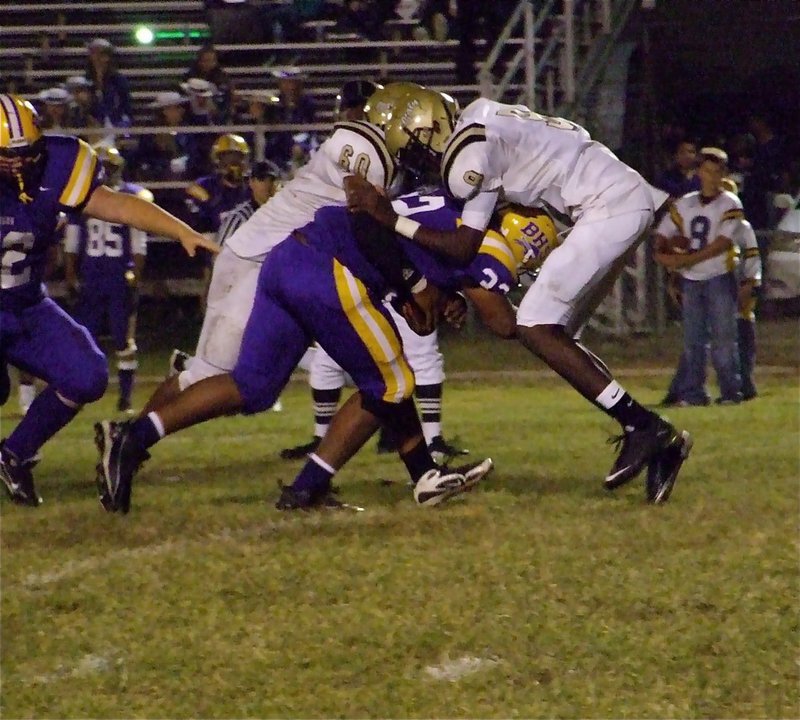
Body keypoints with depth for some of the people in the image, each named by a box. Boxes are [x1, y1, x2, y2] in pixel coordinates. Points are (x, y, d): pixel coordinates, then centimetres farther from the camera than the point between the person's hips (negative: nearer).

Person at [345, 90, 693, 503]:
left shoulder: (470, 153, -13)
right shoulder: (479, 128, 16)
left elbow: (464, 247, -12)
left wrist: (390, 219, -11)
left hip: (610, 208, -10)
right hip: (630, 202, 10)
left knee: (535, 327, -11)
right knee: (554, 334, 10)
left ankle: (641, 426, -13)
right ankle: (657, 444, 7)